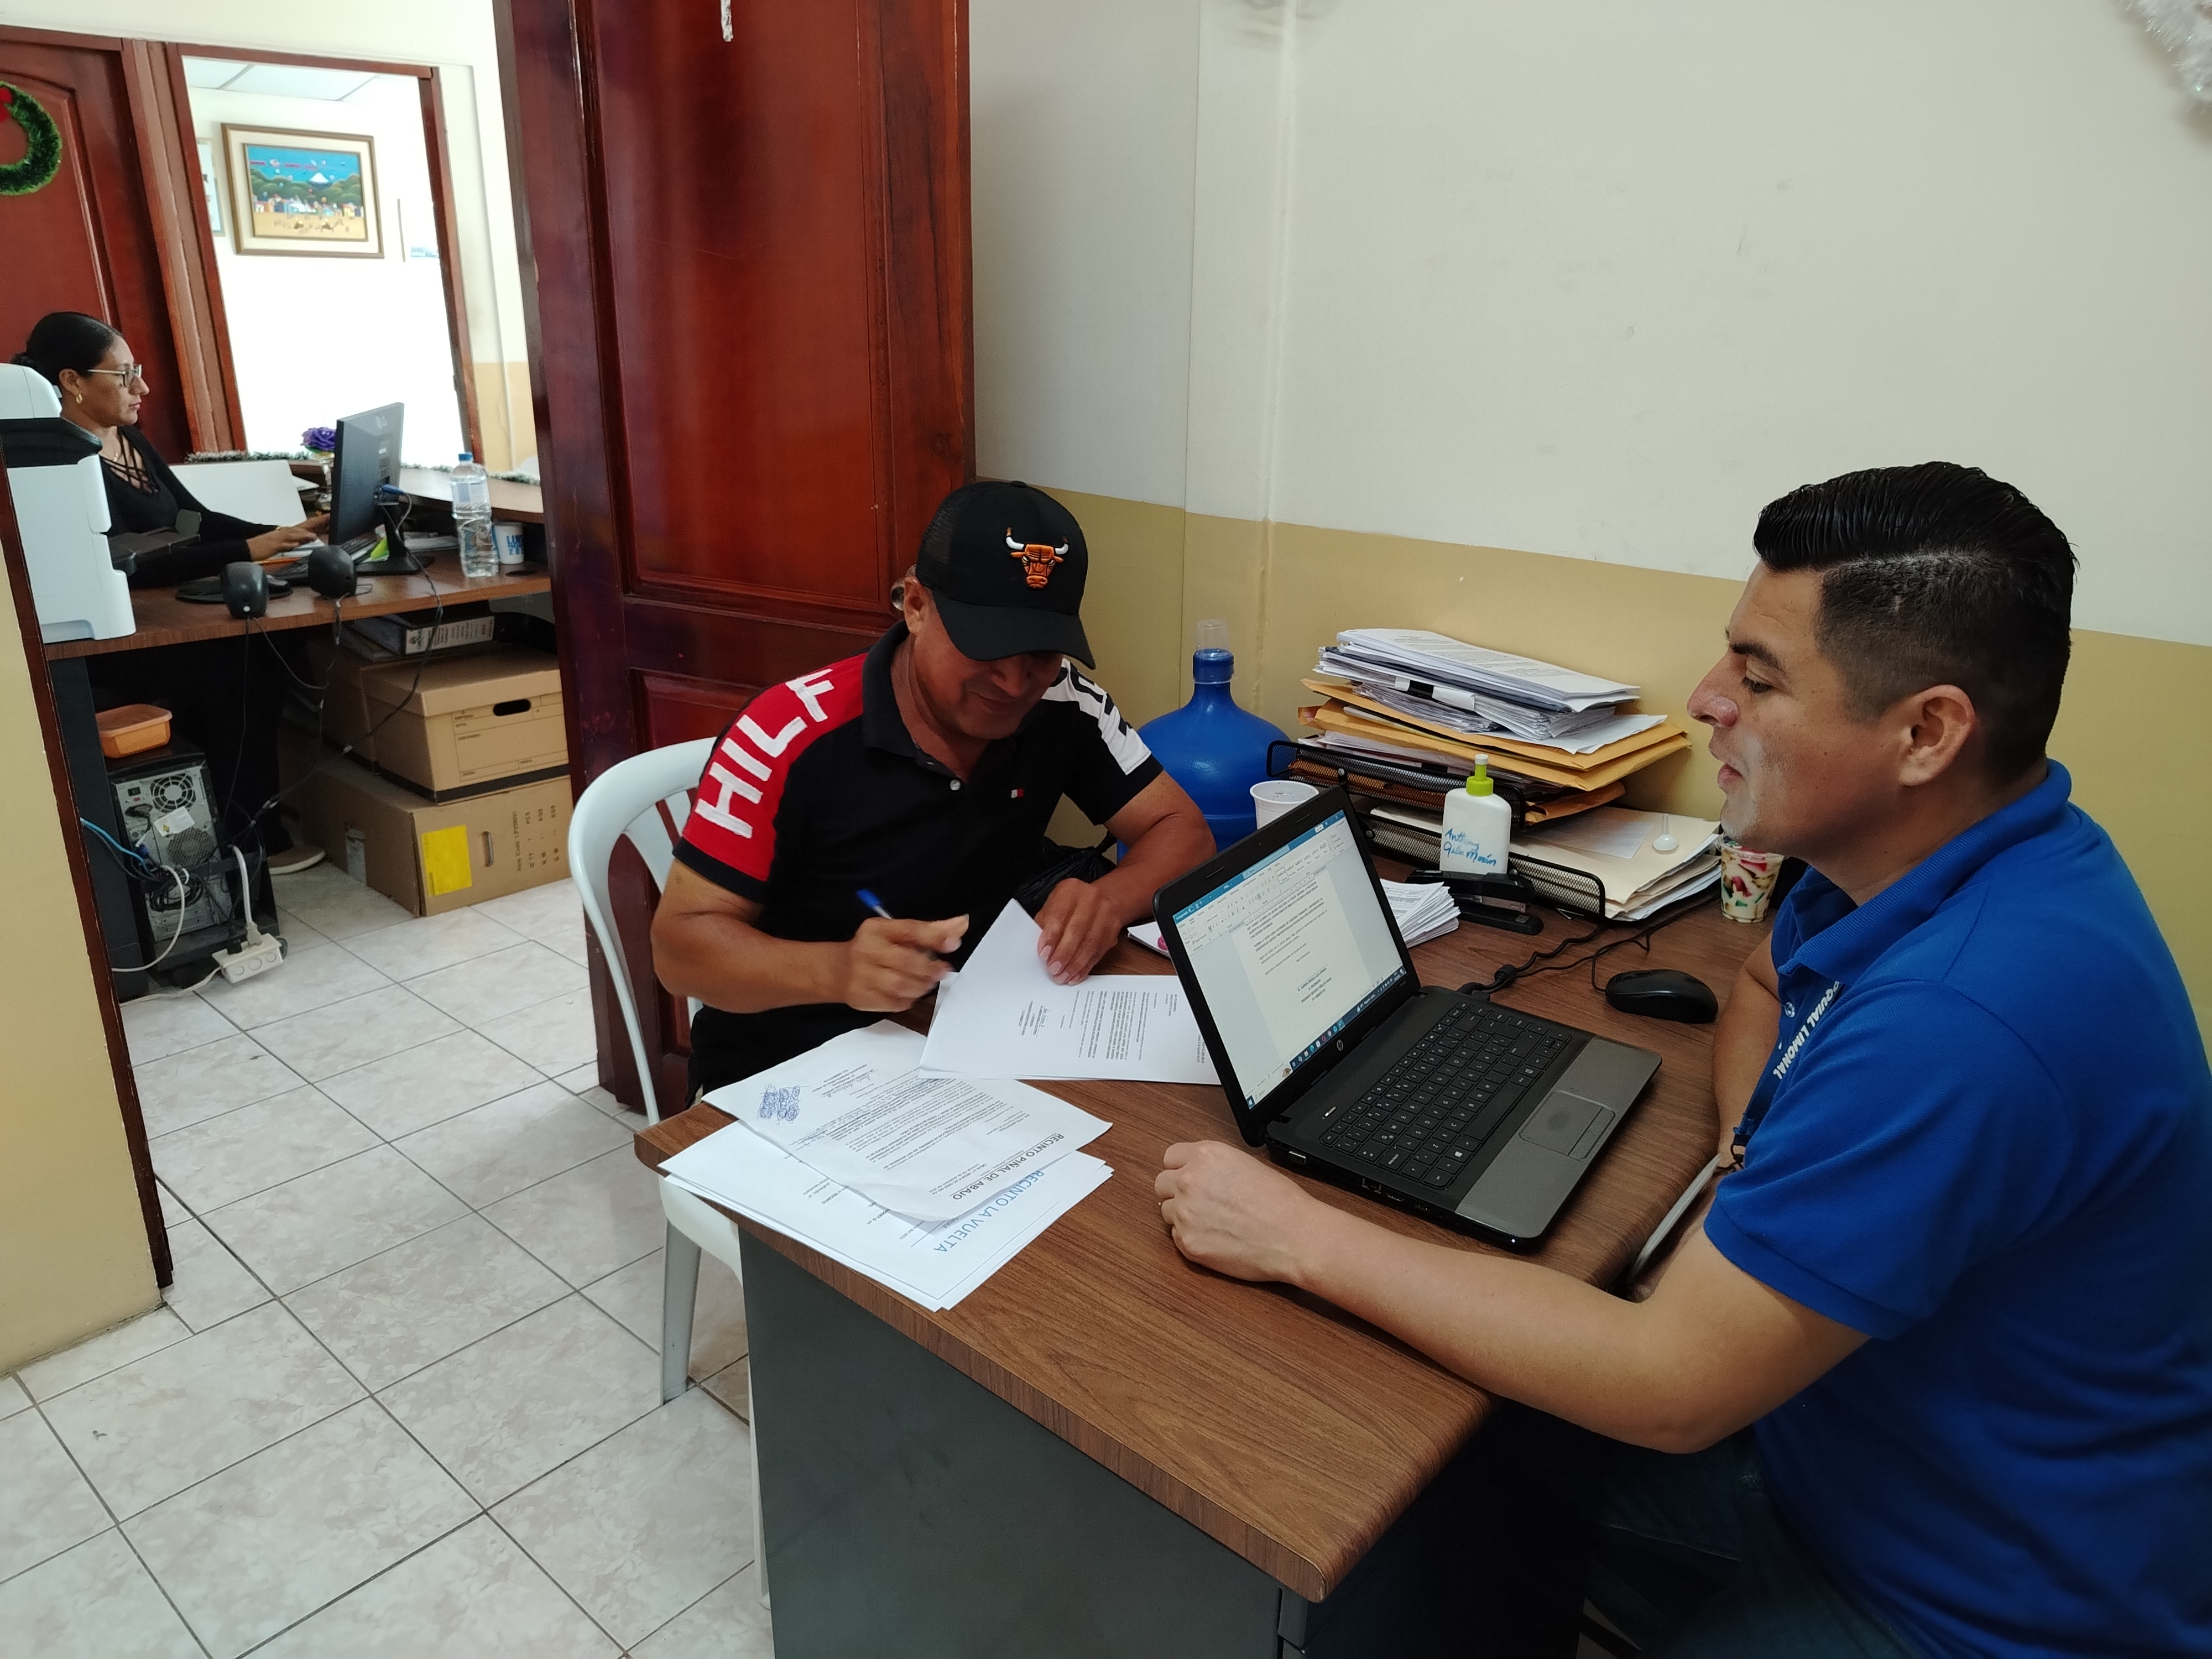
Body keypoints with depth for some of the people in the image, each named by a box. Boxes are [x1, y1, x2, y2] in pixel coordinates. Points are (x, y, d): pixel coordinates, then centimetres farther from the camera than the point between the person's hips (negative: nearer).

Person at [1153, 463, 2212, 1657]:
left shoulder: (1968, 1015, -37)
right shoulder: (1911, 855, -6)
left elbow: (1672, 1389, -32)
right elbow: (1764, 984, 17)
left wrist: (1302, 1238, -26)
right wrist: (1761, 1146, -6)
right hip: (1846, 1435, 7)